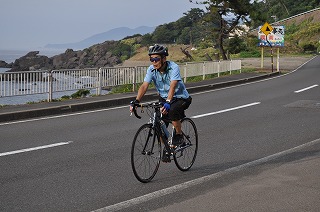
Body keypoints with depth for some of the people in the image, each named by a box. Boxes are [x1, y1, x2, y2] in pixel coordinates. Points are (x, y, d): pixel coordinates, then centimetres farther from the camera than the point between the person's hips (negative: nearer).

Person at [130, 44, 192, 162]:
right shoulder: (151, 69, -11)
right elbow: (144, 86, -19)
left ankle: (179, 135, -10)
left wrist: (167, 103, -51)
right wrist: (136, 101, -34)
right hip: (164, 98, 5)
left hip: (181, 98, -5)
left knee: (172, 111, -35)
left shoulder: (173, 67, -25)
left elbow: (172, 86, -37)